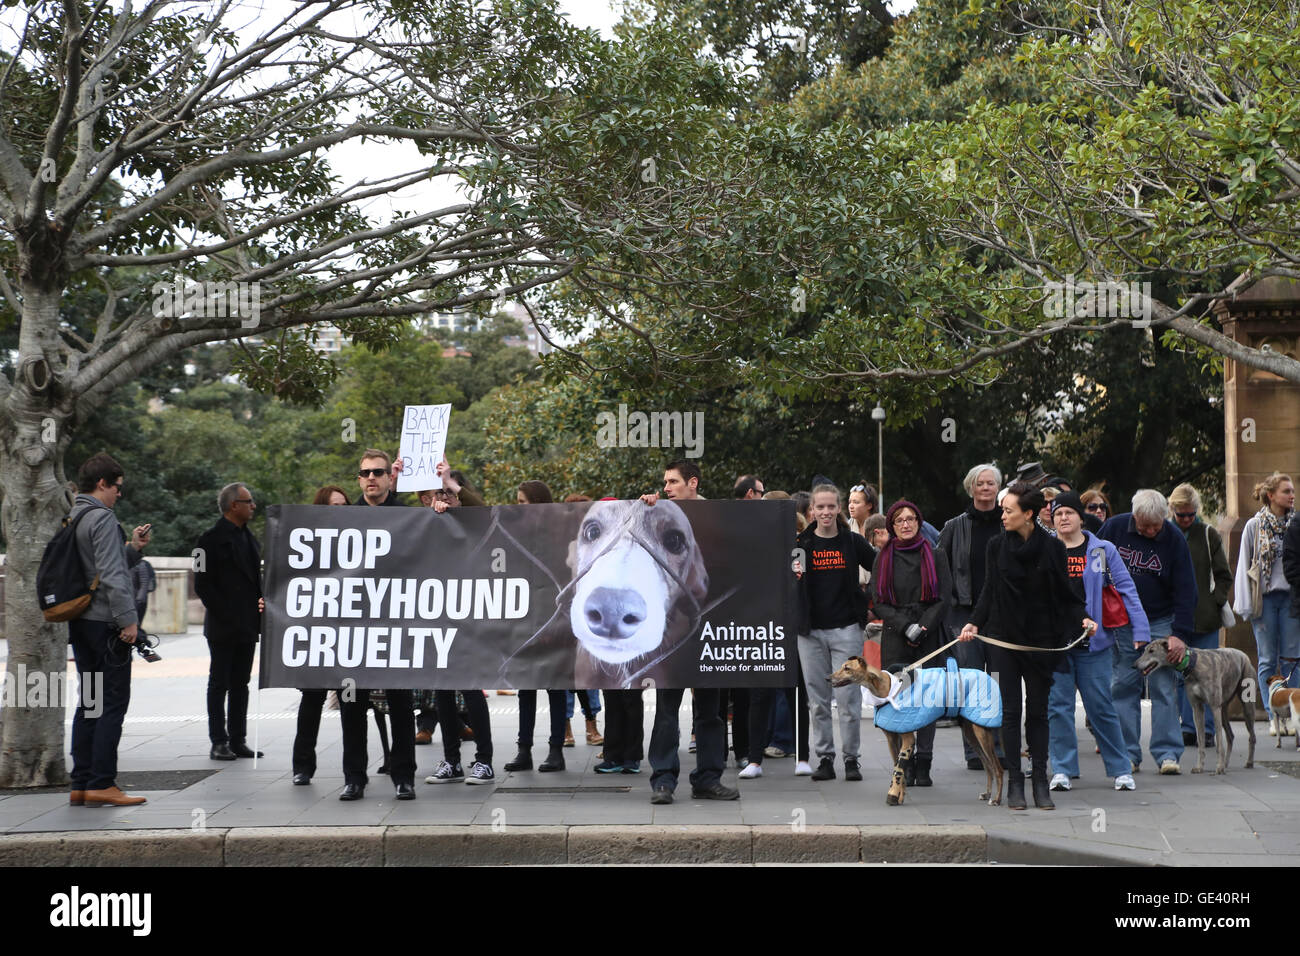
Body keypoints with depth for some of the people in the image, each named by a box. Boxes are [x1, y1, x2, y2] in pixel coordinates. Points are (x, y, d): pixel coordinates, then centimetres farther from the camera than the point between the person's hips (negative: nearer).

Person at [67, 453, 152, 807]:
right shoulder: (102, 518, -13)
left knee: (88, 704, 11)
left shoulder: (72, 519, 16)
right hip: (104, 622, -9)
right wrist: (128, 618, -19)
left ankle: (81, 784, 12)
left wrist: (133, 549, 13)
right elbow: (111, 576, -20)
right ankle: (101, 784, -7)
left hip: (80, 624, 9)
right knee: (112, 703, -6)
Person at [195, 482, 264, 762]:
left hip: (247, 627, 7)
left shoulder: (248, 537, 16)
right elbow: (203, 585, -13)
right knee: (219, 684, 0)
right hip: (223, 628, -7)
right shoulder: (213, 539, -9)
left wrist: (258, 615, 10)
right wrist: (225, 615, -16)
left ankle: (237, 740, 15)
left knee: (241, 684, 10)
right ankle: (219, 742, 4)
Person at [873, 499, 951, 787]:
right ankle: (905, 766, -1)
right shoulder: (883, 558, 11)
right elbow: (878, 602, 5)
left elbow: (943, 598, 3)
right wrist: (906, 627, -8)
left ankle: (923, 765, 1)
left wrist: (923, 627, -9)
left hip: (930, 638, 0)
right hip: (895, 639, 0)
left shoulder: (935, 555, 9)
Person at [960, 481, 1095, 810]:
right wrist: (974, 622, -5)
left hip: (1040, 640, -1)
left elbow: (1064, 595, 2)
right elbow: (988, 591, 7)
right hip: (1004, 638, 1)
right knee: (1010, 711, 1)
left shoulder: (1052, 548, -2)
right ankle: (1014, 782, 7)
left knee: (1038, 711, 4)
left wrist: (1082, 618, -14)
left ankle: (1040, 782, 10)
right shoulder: (997, 545, 1)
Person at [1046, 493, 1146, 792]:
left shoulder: (1102, 550, 5)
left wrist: (1140, 630, -2)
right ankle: (1062, 770, 8)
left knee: (1101, 706, 2)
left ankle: (1120, 769, 13)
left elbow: (1126, 588, 5)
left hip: (1092, 641, -1)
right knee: (1058, 705, 0)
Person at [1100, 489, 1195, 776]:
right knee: (1122, 686, 2)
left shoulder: (1174, 538, -9)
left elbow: (1186, 589, -7)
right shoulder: (1114, 528, -7)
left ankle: (1168, 753, 0)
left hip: (1160, 622, -1)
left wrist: (1180, 634, -13)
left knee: (1163, 686, -4)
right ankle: (1128, 754, 7)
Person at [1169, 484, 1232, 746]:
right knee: (1179, 675, 1)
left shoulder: (1208, 535, 6)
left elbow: (1223, 576, 11)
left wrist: (1216, 602, -2)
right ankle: (1187, 728, 8)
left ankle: (1207, 730, 5)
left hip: (1205, 619, 0)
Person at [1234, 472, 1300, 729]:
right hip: (1265, 598, -1)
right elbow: (1244, 566, 3)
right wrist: (1245, 604, -2)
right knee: (1267, 659, 2)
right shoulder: (1254, 526, 0)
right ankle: (1273, 716, 7)